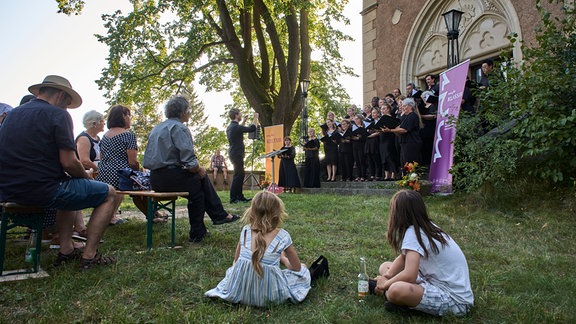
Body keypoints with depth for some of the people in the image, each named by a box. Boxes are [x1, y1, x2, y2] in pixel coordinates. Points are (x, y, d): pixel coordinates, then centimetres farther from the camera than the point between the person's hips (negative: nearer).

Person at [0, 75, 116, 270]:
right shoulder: (58, 115, -9)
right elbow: (68, 163, -16)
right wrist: (87, 177, 5)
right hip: (41, 190, -8)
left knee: (70, 188, 34)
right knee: (109, 194, 6)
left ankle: (66, 250, 25)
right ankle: (89, 256, 0)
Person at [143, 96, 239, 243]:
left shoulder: (157, 128, 18)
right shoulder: (179, 128, -11)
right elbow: (189, 161, -19)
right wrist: (199, 169, 2)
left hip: (155, 178, 9)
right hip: (170, 177, -9)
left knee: (201, 178, 18)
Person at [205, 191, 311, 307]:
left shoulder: (245, 231, -10)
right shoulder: (283, 236, -19)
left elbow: (236, 259, 5)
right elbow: (297, 268, -5)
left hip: (238, 292, 0)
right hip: (268, 296, 0)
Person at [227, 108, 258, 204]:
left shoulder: (230, 127, 13)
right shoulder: (236, 127, -17)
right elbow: (252, 128, -16)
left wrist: (244, 121, 28)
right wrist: (255, 118, -2)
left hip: (234, 153, 10)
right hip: (237, 154, -10)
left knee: (240, 175, 14)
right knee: (238, 175, -6)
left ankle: (240, 196, 19)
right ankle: (233, 198, -3)